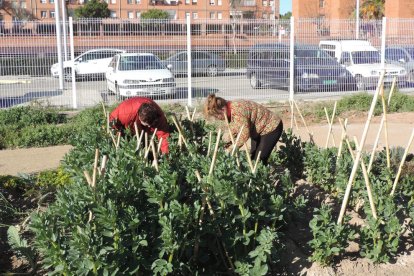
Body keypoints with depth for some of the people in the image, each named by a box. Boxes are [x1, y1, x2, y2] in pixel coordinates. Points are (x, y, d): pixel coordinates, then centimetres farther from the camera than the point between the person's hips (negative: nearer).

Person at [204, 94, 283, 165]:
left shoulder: (237, 111, -35)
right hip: (259, 130, 9)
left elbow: (244, 134, -30)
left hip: (271, 127, -9)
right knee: (253, 158, 10)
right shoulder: (231, 109, -7)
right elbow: (234, 129, 4)